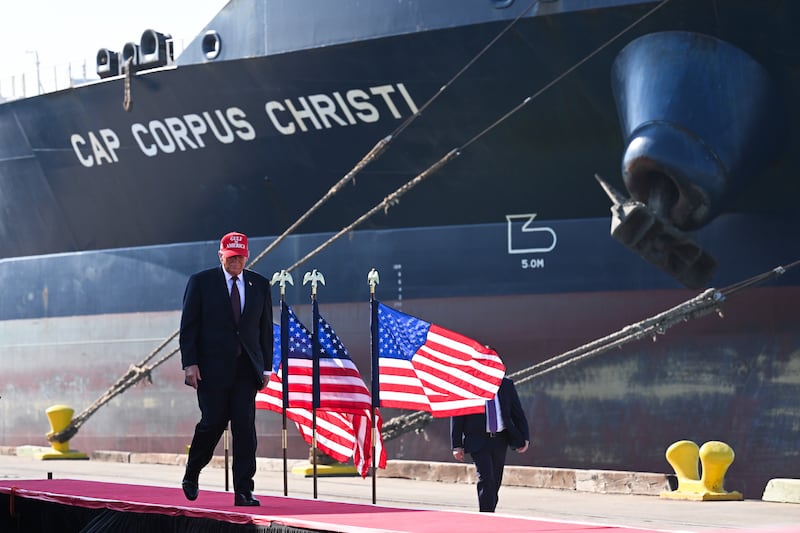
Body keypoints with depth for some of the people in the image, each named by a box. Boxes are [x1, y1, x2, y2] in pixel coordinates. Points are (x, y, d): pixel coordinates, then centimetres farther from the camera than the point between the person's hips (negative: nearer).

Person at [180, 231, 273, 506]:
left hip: (246, 370, 3)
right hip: (212, 368, -2)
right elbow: (188, 326, -1)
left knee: (245, 427, -5)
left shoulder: (259, 284, 10)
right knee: (213, 422, -4)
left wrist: (265, 367, 7)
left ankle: (243, 491, -4)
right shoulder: (200, 282, 2)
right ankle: (191, 475, 22)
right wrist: (190, 364, -9)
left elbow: (266, 328, 13)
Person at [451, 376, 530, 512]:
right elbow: (456, 417, -1)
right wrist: (457, 445, -6)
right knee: (486, 480, -15)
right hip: (478, 440, -4)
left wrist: (525, 438, 3)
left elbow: (518, 413, 12)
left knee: (495, 482, 9)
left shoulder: (506, 385, 6)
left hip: (500, 440, 4)